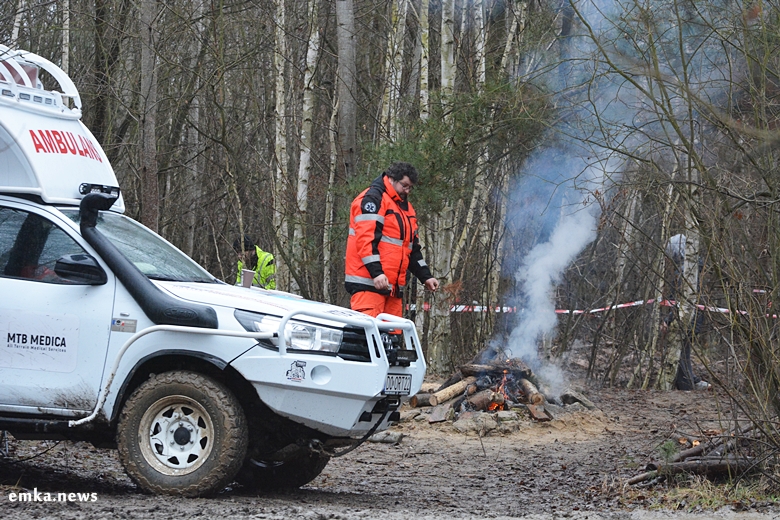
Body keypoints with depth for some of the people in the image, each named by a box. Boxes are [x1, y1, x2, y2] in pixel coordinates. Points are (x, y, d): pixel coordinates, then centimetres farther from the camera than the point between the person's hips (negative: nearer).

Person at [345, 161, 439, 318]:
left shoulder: (407, 208, 24)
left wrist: (425, 276, 18)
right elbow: (365, 239, -17)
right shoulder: (372, 198, -5)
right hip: (368, 283, -9)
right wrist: (376, 273, -25)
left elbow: (413, 248, 28)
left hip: (393, 286, 9)